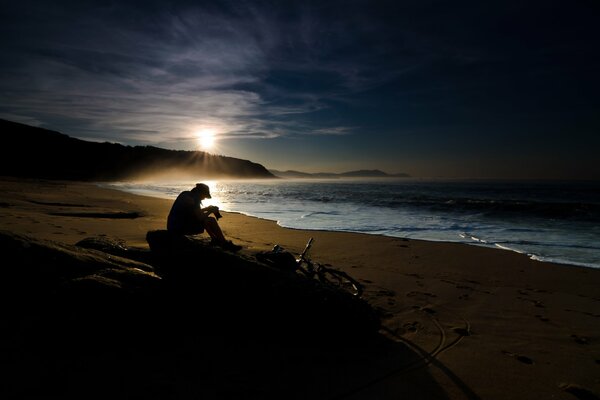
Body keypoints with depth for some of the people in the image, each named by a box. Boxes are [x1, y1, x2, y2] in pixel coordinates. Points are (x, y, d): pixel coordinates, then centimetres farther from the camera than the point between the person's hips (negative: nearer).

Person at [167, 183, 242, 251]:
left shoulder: (186, 194, 12)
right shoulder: (192, 199, -17)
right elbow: (200, 217, -18)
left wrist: (207, 208, 18)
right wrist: (210, 211, -1)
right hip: (180, 228, -10)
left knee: (206, 220, 20)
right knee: (211, 220, -10)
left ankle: (215, 239, 20)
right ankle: (225, 244, -3)